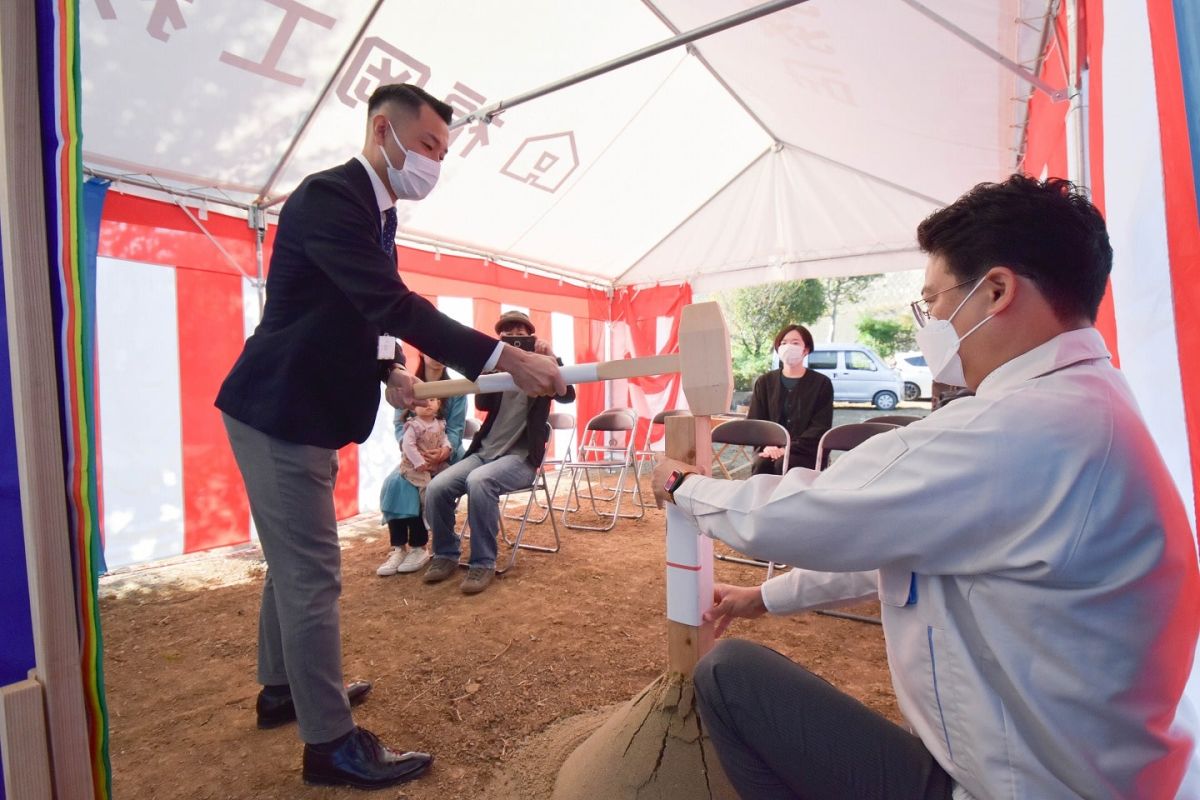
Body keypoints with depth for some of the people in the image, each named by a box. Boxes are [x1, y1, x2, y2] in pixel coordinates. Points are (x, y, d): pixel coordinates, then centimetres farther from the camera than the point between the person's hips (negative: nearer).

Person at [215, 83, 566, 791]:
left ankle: (282, 688, 41)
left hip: (304, 410, 10)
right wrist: (507, 359, -34)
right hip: (280, 411, -10)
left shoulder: (377, 210, 11)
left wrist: (389, 371, -2)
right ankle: (332, 743, 13)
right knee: (313, 574, -3)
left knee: (293, 563, 21)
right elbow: (395, 306, -31)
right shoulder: (329, 196, -19)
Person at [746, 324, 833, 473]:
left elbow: (820, 427, -5)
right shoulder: (764, 381, 12)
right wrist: (767, 445, -13)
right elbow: (754, 421, 7)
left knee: (783, 464, -33)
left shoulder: (821, 383, 3)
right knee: (761, 463, -31)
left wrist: (789, 449, -18)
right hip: (772, 448, 2)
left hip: (806, 451, -2)